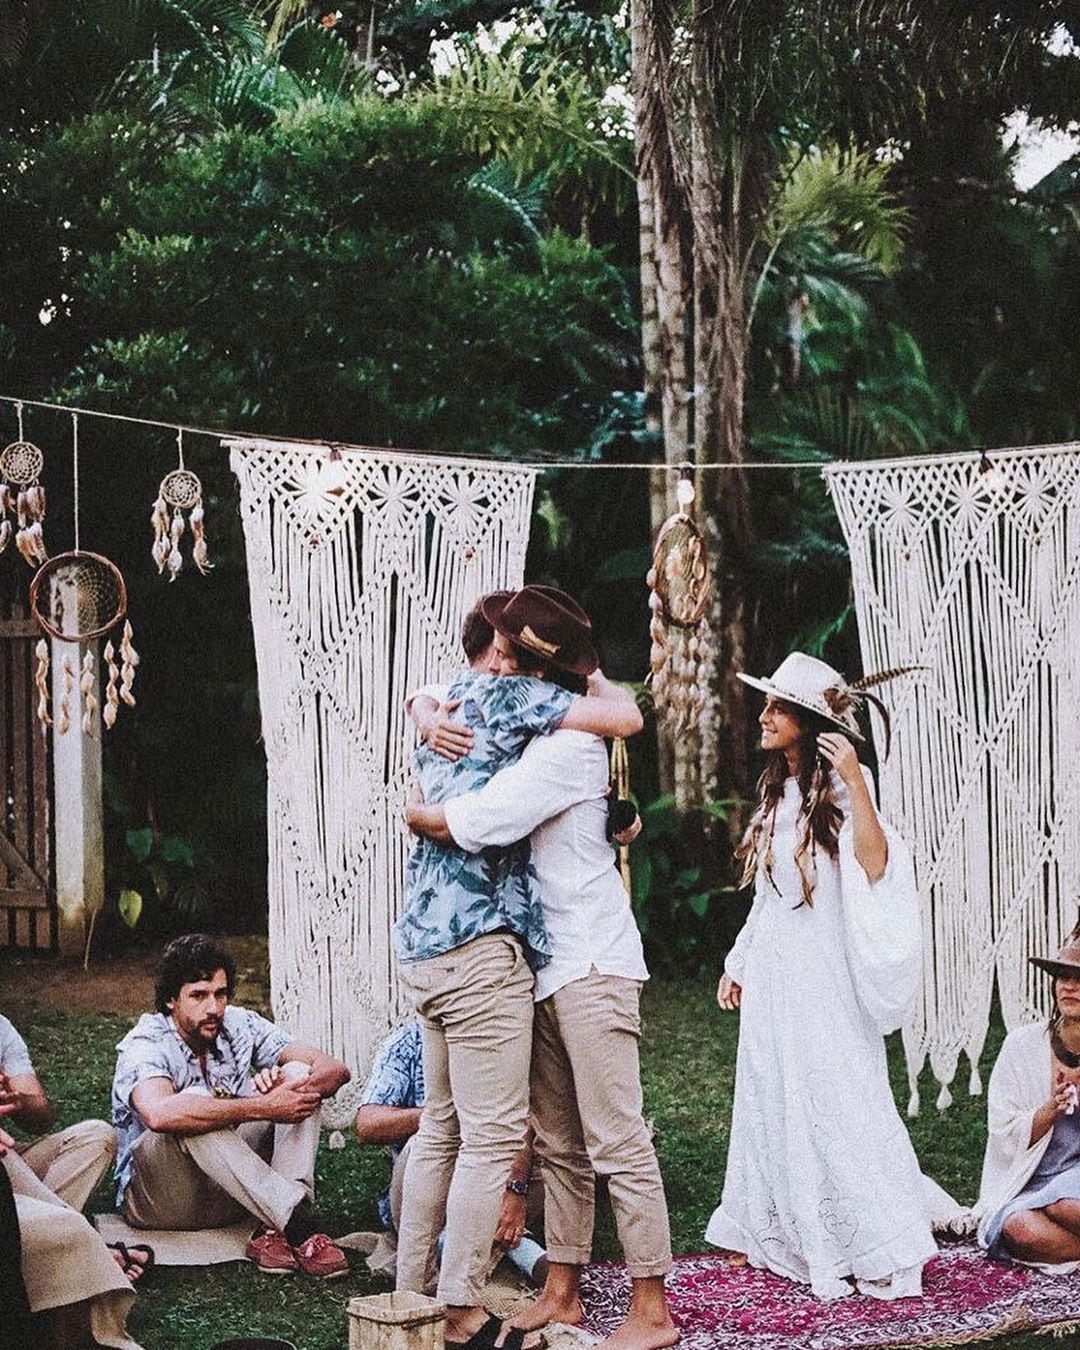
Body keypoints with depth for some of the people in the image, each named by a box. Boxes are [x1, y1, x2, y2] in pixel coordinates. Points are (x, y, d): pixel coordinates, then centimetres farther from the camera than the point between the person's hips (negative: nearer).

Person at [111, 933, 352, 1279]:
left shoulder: (239, 1026, -1)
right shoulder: (145, 1045, -17)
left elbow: (336, 1069, -7)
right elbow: (160, 1114, -42)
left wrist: (297, 1089, -31)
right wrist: (263, 1107, -41)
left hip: (229, 1193, 6)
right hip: (157, 1196, -6)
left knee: (299, 1073, -11)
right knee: (195, 1108, -34)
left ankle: (273, 1233, -29)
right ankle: (297, 1232, -37)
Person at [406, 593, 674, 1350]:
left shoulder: (569, 743, -17)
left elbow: (476, 823, -24)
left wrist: (418, 815, -3)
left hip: (590, 961, -9)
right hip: (546, 961, 9)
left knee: (616, 1141, -7)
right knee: (559, 1144, 12)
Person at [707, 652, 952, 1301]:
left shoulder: (841, 787, -10)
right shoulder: (777, 792, 12)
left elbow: (874, 865, -26)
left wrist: (854, 780, -30)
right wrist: (739, 963, 22)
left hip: (823, 974, -8)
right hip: (772, 973, 8)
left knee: (836, 1099, -6)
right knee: (773, 1099, 11)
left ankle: (879, 1250, 3)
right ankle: (778, 1233, 22)